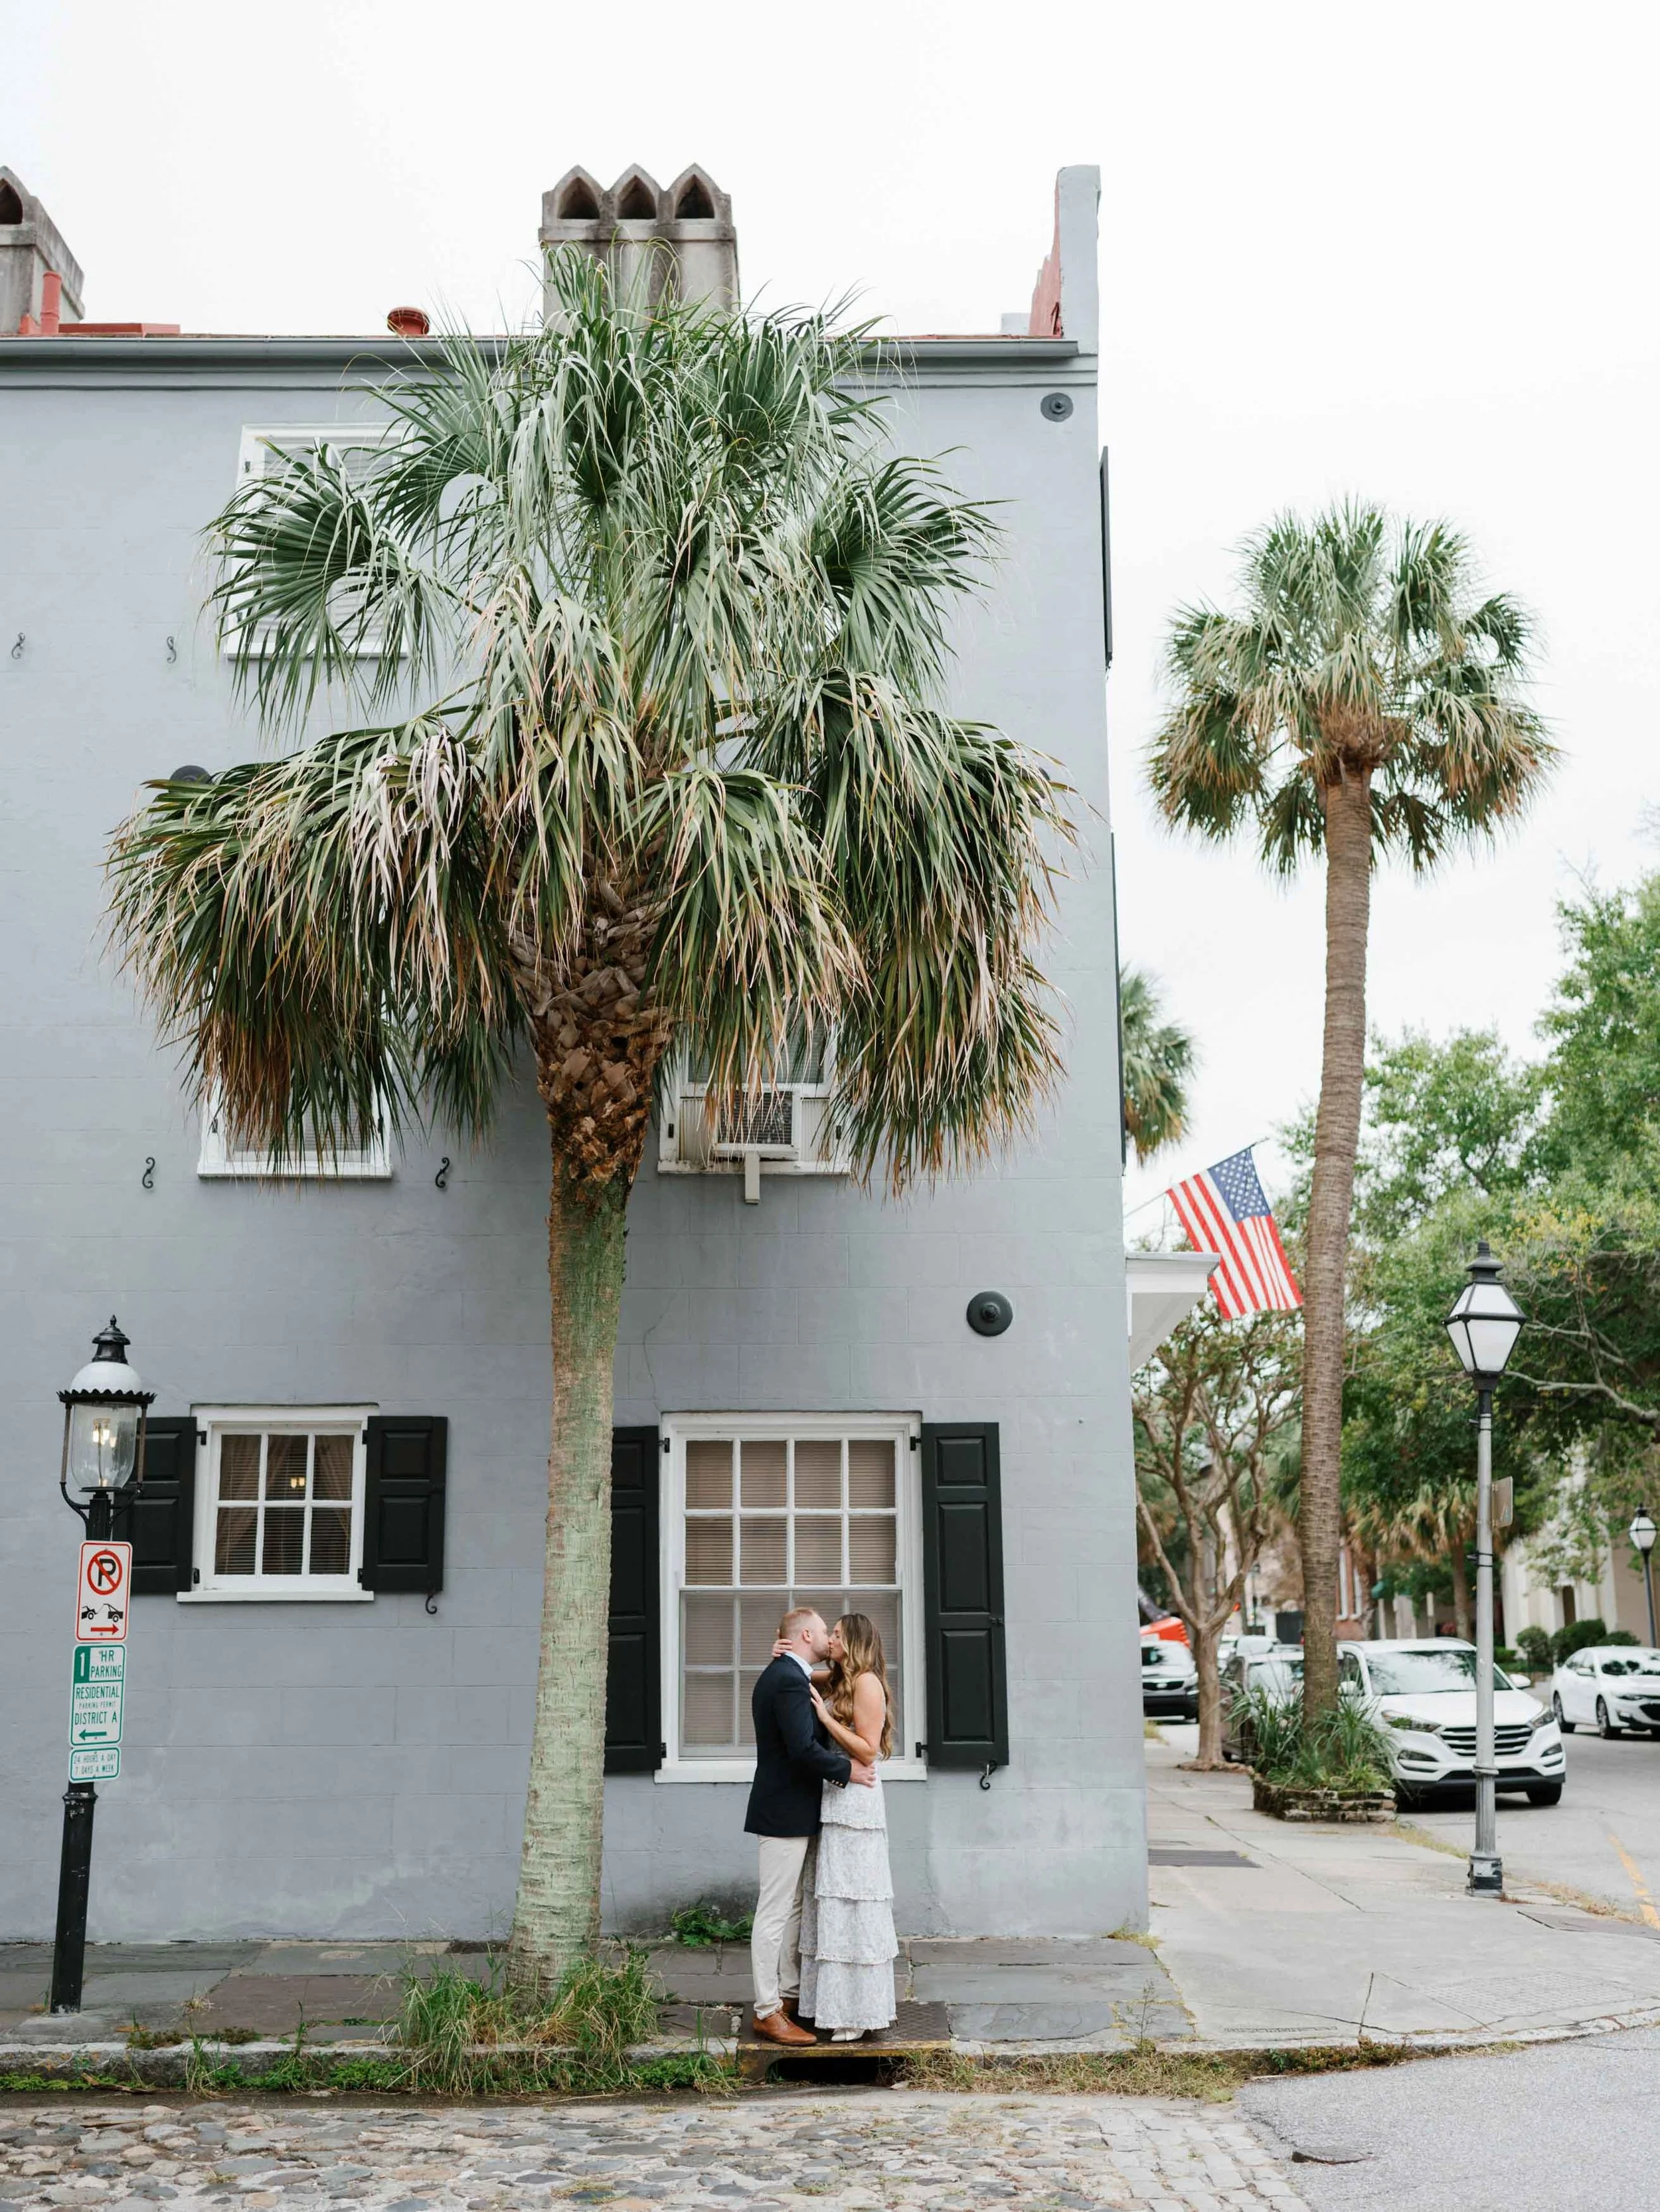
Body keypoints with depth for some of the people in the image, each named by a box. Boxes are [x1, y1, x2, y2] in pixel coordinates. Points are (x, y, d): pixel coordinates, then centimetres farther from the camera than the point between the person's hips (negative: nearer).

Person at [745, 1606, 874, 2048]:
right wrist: (846, 1770, -14)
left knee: (792, 1909, 18)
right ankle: (767, 2012, -1)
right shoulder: (791, 1680, -19)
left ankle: (789, 1994, 27)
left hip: (788, 1811, 11)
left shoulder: (780, 1675, 15)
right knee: (775, 1912, -5)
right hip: (785, 1812, -11)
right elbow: (803, 1748, -25)